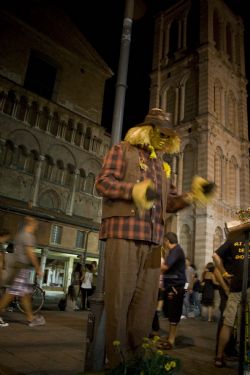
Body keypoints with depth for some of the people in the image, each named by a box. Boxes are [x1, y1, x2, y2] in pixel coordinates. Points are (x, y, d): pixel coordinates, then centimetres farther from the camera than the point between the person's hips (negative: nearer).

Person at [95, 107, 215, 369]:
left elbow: (169, 202, 24)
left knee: (145, 300, 8)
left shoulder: (161, 164, 25)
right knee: (119, 298, -3)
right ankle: (117, 361, 9)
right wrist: (134, 190, -19)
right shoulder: (123, 151, 8)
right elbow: (103, 181, -5)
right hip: (124, 232, -6)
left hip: (152, 239, 6)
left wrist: (192, 195, 7)